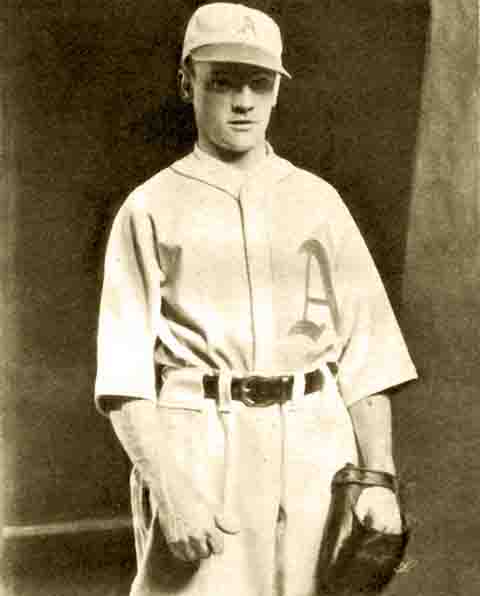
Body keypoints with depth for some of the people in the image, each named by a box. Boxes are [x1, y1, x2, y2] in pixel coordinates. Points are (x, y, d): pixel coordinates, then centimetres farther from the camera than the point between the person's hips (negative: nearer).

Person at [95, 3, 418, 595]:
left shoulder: (318, 199, 11)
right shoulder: (150, 209, 3)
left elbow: (363, 346, 7)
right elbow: (124, 373, -4)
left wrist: (378, 477, -2)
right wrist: (172, 494, -15)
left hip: (315, 448, 2)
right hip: (198, 453, -2)